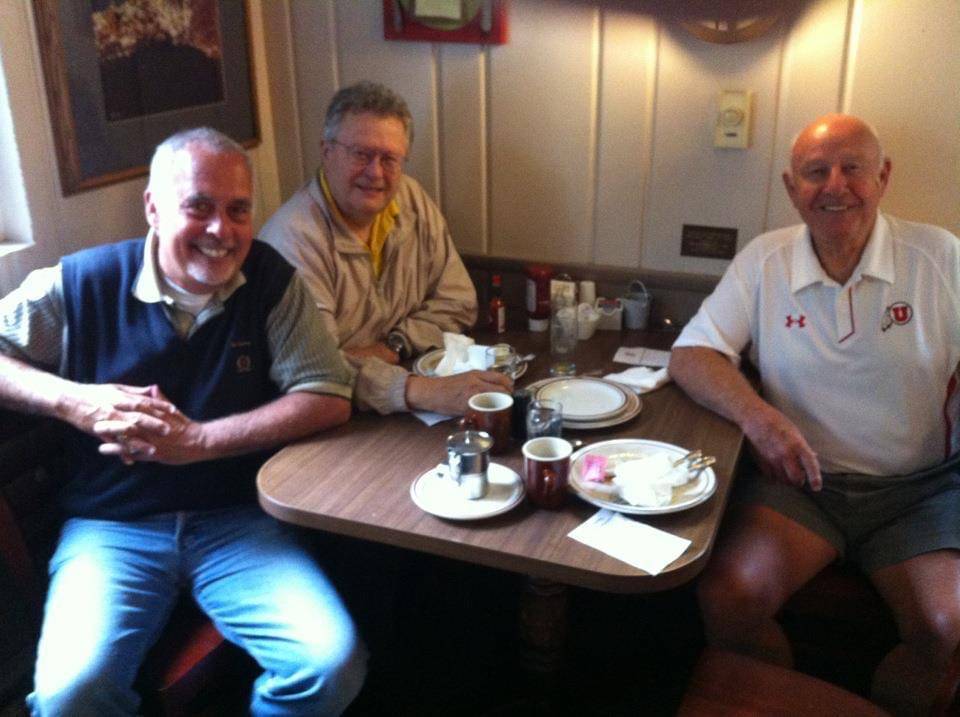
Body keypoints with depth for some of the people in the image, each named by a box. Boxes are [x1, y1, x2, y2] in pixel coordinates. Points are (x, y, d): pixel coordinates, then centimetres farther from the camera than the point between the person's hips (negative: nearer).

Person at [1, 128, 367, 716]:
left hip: (240, 519, 0)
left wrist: (196, 440, -14)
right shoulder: (82, 283, -1)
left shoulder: (270, 279, -1)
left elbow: (329, 399, -7)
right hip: (112, 527, 0)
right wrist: (73, 400, -11)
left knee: (334, 665, -21)